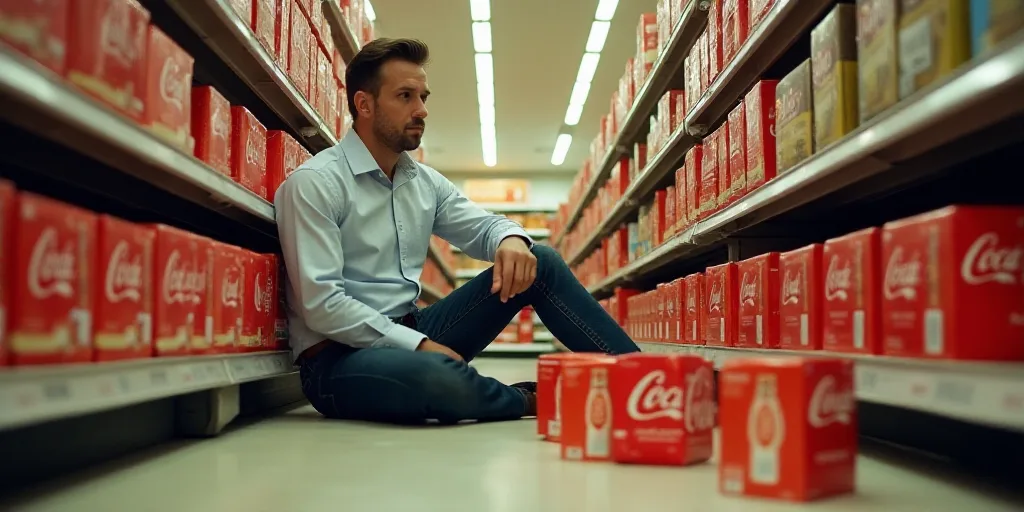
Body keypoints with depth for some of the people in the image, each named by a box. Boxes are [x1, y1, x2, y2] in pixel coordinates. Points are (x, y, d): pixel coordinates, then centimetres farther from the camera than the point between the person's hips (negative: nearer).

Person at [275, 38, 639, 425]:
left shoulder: (426, 182, 10)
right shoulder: (314, 183, -13)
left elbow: (483, 226, 14)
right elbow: (321, 304, -19)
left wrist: (512, 239, -12)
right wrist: (418, 344, -22)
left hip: (412, 335, 7)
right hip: (338, 358, -7)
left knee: (541, 263, -2)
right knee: (435, 376, -40)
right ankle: (531, 400, -7)